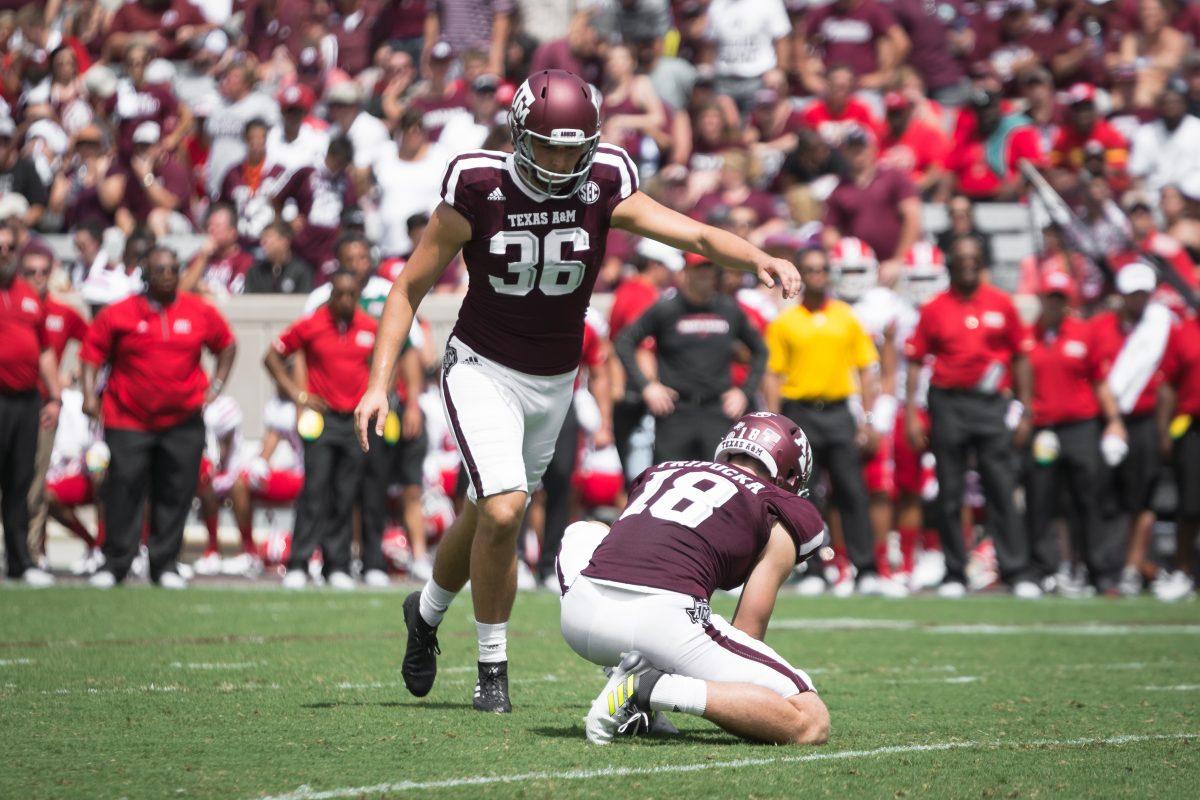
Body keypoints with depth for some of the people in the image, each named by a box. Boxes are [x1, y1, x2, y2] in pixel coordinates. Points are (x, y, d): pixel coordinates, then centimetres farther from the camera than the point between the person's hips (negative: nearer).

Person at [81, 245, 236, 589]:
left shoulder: (201, 313, 5)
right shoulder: (118, 314, -1)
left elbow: (227, 345, 18)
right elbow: (92, 353, 4)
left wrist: (215, 386, 10)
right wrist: (89, 393, -7)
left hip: (183, 422, 2)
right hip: (128, 421, -2)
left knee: (175, 494, 3)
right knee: (124, 492, -5)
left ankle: (166, 564, 12)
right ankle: (115, 564, 4)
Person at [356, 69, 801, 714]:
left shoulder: (602, 188, -10)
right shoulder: (478, 190, -16)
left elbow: (695, 234, -18)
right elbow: (410, 288, -8)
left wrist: (759, 259, -38)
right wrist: (378, 384, -14)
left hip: (552, 381, 3)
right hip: (481, 368, -3)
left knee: (487, 516, 12)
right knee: (502, 509, -20)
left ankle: (427, 611, 43)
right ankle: (492, 663, -1)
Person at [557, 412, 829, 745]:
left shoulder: (662, 471, 32)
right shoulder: (779, 518, 18)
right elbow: (748, 630, 15)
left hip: (581, 618, 5)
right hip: (666, 621, -5)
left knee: (582, 534, 41)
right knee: (812, 724, 1)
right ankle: (654, 688, -12)